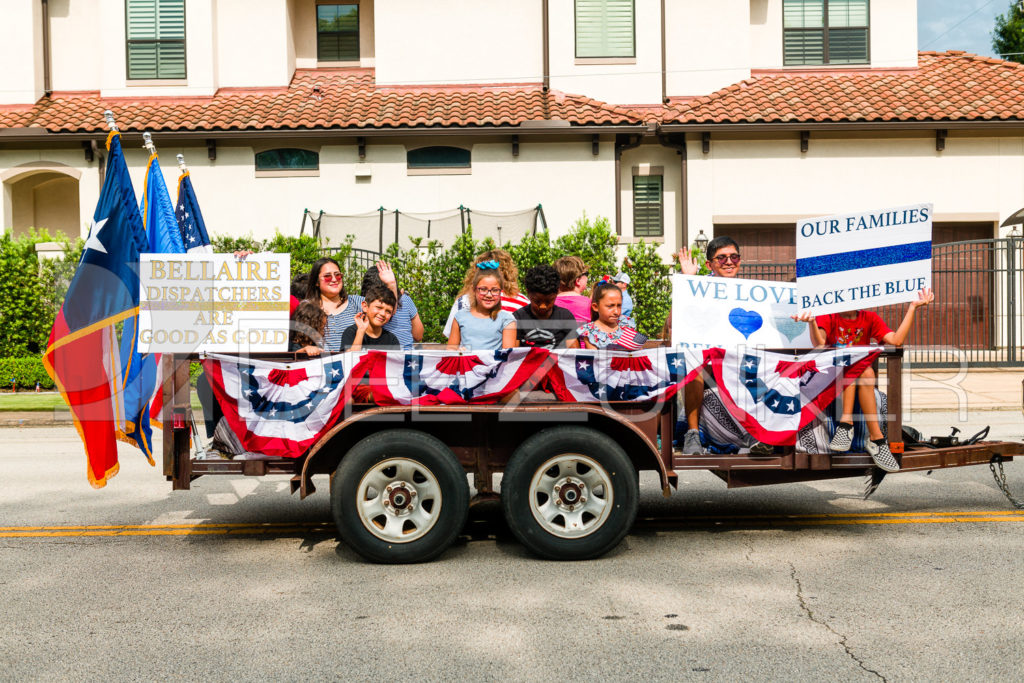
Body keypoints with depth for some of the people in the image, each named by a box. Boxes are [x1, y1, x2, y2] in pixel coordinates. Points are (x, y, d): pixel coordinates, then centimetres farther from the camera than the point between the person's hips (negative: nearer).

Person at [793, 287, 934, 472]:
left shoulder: (870, 318, 8)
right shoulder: (827, 316, 0)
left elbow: (896, 340, -10)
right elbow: (819, 344, -20)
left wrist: (912, 307, -9)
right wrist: (811, 322, -38)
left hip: (864, 379, 2)